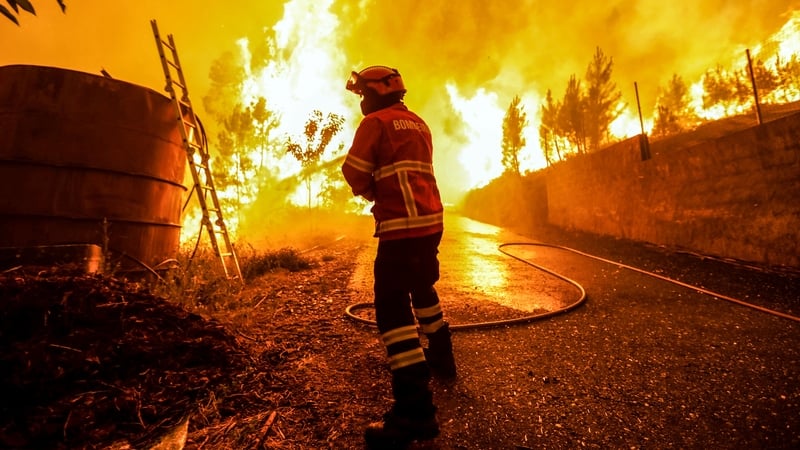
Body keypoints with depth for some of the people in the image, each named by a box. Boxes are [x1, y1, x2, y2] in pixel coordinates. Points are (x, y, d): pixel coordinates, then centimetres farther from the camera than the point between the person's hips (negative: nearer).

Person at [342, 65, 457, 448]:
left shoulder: (376, 122, -3)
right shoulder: (420, 125, 21)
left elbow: (355, 173, -7)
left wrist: (372, 193, 12)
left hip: (402, 225, -9)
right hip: (431, 220, 9)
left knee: (392, 306, -10)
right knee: (422, 288, 24)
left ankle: (415, 409, -12)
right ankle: (441, 359, 40)